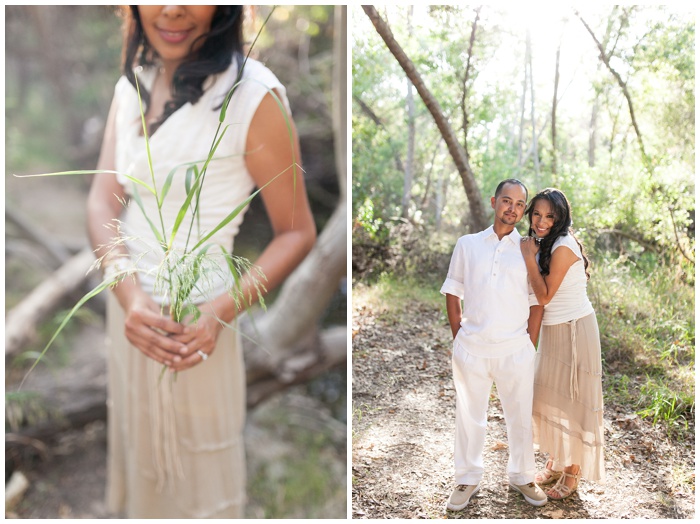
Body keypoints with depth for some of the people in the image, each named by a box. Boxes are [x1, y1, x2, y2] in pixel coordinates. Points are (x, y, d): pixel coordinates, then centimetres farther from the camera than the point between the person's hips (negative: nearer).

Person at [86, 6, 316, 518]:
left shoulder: (253, 95, -19)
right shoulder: (133, 84, 1)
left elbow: (298, 232, -15)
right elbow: (103, 201, -4)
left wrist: (222, 312, -27)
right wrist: (130, 296, -21)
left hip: (193, 321, -6)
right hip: (129, 304, 6)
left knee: (195, 462, 15)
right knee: (137, 437, 27)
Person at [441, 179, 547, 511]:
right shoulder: (467, 245, 6)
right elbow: (452, 292, 9)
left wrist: (531, 342, 3)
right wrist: (458, 337, 5)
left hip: (515, 349, 0)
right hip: (471, 347, 0)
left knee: (521, 417, 10)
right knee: (470, 416, 11)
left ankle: (521, 476, 31)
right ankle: (468, 479, 27)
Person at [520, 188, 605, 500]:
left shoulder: (563, 247, -19)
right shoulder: (544, 245, 9)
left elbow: (545, 296, -17)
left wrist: (529, 258, -16)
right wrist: (531, 335, 7)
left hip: (575, 330, -9)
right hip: (553, 330, 9)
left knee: (573, 398, 1)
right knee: (548, 394, 14)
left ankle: (573, 473, 15)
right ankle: (555, 462, 30)